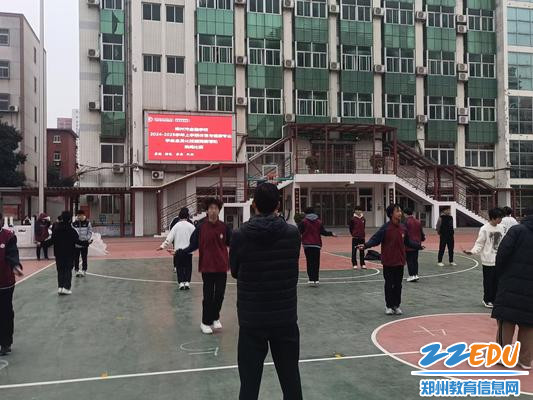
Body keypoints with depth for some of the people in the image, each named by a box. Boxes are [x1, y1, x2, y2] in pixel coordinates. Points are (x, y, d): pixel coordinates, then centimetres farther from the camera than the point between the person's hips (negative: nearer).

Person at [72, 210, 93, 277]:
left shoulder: (87, 223, -3)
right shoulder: (74, 224, -1)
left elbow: (90, 232, 0)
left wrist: (87, 239, -11)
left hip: (84, 243, -1)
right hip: (76, 243, 1)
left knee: (84, 258, 7)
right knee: (76, 258, 6)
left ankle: (84, 270, 17)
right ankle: (77, 270, 17)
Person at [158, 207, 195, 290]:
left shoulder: (176, 226, -2)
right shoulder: (191, 226, -5)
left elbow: (169, 237, -4)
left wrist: (163, 246, 1)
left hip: (178, 250, 1)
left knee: (180, 267, 9)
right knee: (188, 267, 9)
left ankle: (181, 282, 2)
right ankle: (187, 282, 2)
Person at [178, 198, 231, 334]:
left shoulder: (224, 227, -3)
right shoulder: (200, 228, -6)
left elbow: (231, 243, 4)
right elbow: (193, 246, -3)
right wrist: (179, 252, -11)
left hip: (222, 267, 2)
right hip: (207, 268, -1)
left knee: (219, 295, 10)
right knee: (208, 296, 4)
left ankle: (215, 318, 32)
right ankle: (205, 322, 20)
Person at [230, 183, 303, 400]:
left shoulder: (240, 236, -10)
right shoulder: (293, 233, -7)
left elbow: (234, 272, 4)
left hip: (252, 319, -1)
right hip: (286, 317, 1)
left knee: (250, 382, 8)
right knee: (290, 379, 14)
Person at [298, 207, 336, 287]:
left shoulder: (304, 221, -1)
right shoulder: (319, 222, 6)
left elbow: (299, 232, -5)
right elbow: (323, 232, 4)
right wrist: (331, 234, 19)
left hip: (307, 245, -2)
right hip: (317, 244, 2)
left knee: (309, 262, 0)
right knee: (316, 262, 5)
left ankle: (311, 280, -5)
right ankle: (316, 280, 5)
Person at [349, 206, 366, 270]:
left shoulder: (363, 219, 3)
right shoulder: (353, 219, -7)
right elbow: (350, 228, 2)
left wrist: (362, 233, 13)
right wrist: (353, 234, 7)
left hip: (362, 237, 3)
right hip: (355, 237, -3)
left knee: (362, 251, 8)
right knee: (354, 251, 2)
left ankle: (362, 264, 16)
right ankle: (354, 264, 9)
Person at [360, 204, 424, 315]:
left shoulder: (403, 227, 3)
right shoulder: (385, 227, -13)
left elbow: (408, 242, 17)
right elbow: (375, 239, -16)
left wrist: (418, 246, 24)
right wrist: (366, 245, -31)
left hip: (400, 261, 4)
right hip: (388, 262, -4)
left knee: (398, 285, 11)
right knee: (389, 284, 5)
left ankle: (396, 305, 23)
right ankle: (389, 306, 18)